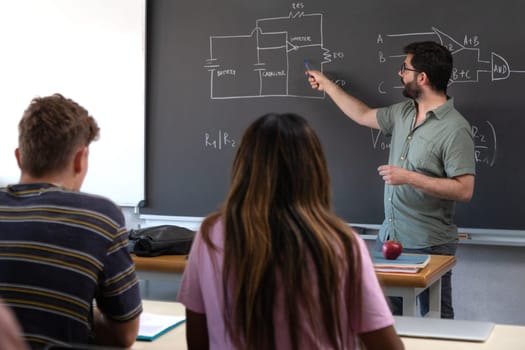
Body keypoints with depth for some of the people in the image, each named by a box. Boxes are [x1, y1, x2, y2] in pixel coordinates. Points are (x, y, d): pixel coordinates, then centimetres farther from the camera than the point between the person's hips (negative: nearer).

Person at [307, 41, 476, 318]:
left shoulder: (454, 129, -17)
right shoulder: (403, 112, 7)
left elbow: (464, 190, -21)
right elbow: (364, 115, 24)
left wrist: (409, 178, -23)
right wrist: (327, 85, 29)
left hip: (429, 246, -7)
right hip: (389, 237, 7)